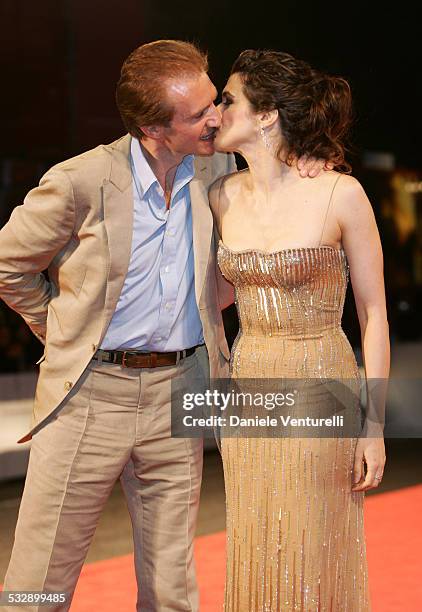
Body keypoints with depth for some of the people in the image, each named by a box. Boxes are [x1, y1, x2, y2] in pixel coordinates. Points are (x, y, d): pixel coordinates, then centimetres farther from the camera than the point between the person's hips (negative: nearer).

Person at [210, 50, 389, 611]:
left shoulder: (340, 194, -12)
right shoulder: (224, 197, 2)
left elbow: (374, 314, -7)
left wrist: (374, 425, -9)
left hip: (321, 391, -5)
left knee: (318, 566, 4)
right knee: (255, 561, 12)